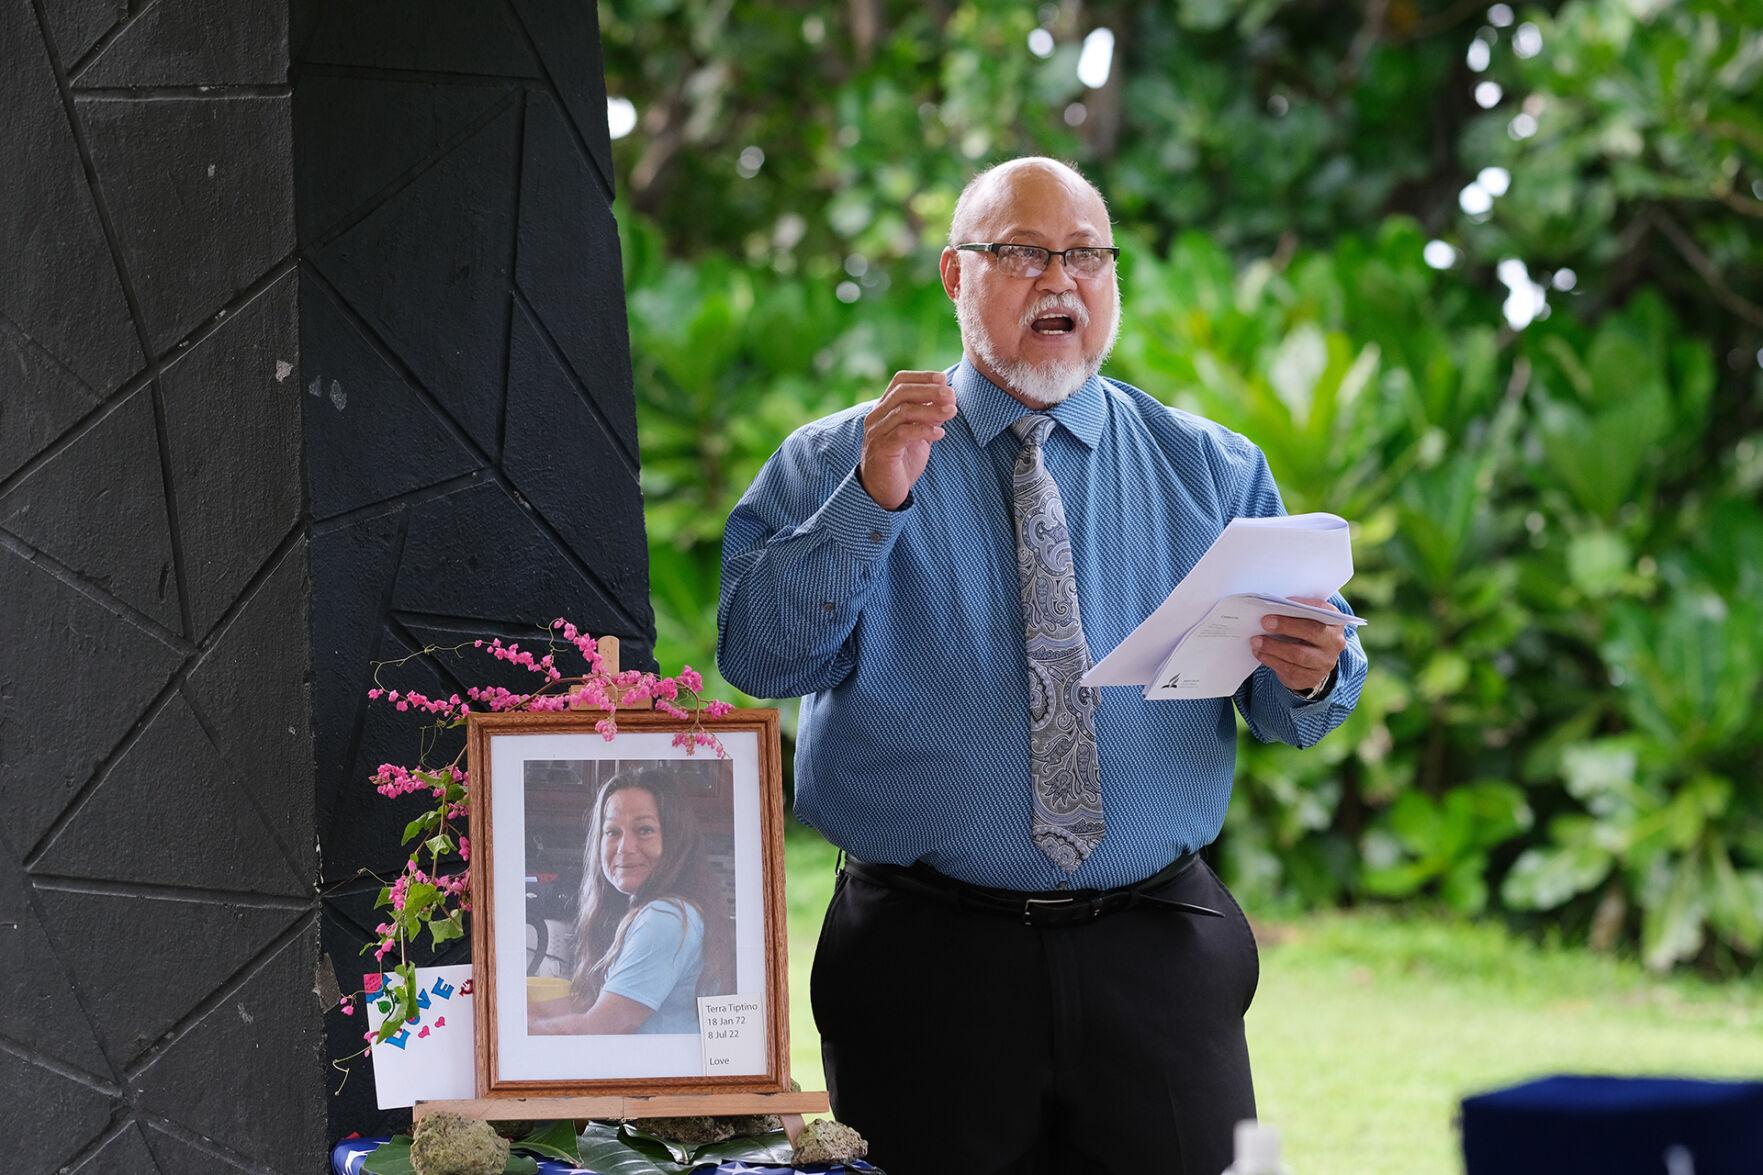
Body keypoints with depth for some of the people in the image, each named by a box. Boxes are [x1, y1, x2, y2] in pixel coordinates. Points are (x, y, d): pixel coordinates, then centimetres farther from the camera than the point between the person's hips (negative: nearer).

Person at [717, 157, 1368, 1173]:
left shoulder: (1214, 470, 11)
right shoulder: (838, 462, 5)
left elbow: (1295, 713, 4)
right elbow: (759, 658, -9)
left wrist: (1310, 674, -19)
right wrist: (873, 500, -19)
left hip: (1160, 966, 2)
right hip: (926, 962, -1)